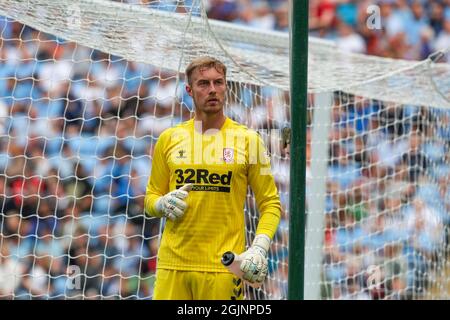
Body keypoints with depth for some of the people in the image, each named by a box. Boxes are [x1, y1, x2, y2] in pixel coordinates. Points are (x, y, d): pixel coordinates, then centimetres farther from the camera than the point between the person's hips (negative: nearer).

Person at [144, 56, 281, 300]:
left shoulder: (248, 140, 5)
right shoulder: (169, 139, 11)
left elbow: (270, 204, 5)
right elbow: (151, 198, 19)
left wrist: (259, 249, -10)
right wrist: (163, 204, -5)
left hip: (223, 267, -2)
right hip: (172, 264, 2)